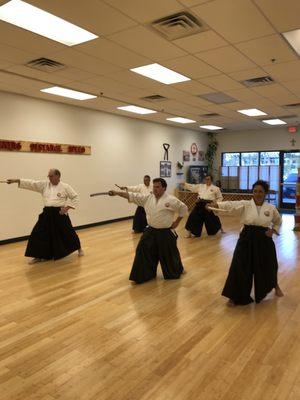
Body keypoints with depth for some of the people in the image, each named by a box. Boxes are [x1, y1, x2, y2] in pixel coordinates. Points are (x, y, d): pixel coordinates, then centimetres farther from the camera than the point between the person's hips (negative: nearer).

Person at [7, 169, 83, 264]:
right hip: (47, 214, 4)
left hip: (60, 213, -4)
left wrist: (67, 207, -11)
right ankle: (39, 256, 16)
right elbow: (31, 183, -1)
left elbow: (75, 197, -2)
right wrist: (16, 180, -10)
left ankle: (79, 249, 30)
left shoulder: (65, 187, -5)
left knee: (68, 232, 4)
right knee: (38, 233, 0)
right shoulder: (44, 185, 5)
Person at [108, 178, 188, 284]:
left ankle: (177, 271, 37)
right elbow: (133, 196, -4)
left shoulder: (171, 200, -12)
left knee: (169, 254, 9)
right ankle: (143, 275, 14)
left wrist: (177, 222, -4)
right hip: (151, 231, 4)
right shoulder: (147, 198, 0)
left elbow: (183, 208, -4)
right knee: (143, 252, 0)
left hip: (165, 233, -4)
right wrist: (117, 193, -13)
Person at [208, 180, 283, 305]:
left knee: (267, 266, 16)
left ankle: (275, 285, 51)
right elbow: (231, 204, -24)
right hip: (247, 239, -1)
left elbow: (278, 221, 17)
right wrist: (215, 204, -40)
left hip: (264, 240, 1)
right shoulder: (245, 204, -6)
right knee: (239, 267, -4)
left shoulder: (271, 208, -1)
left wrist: (273, 231, -2)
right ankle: (235, 296, 11)